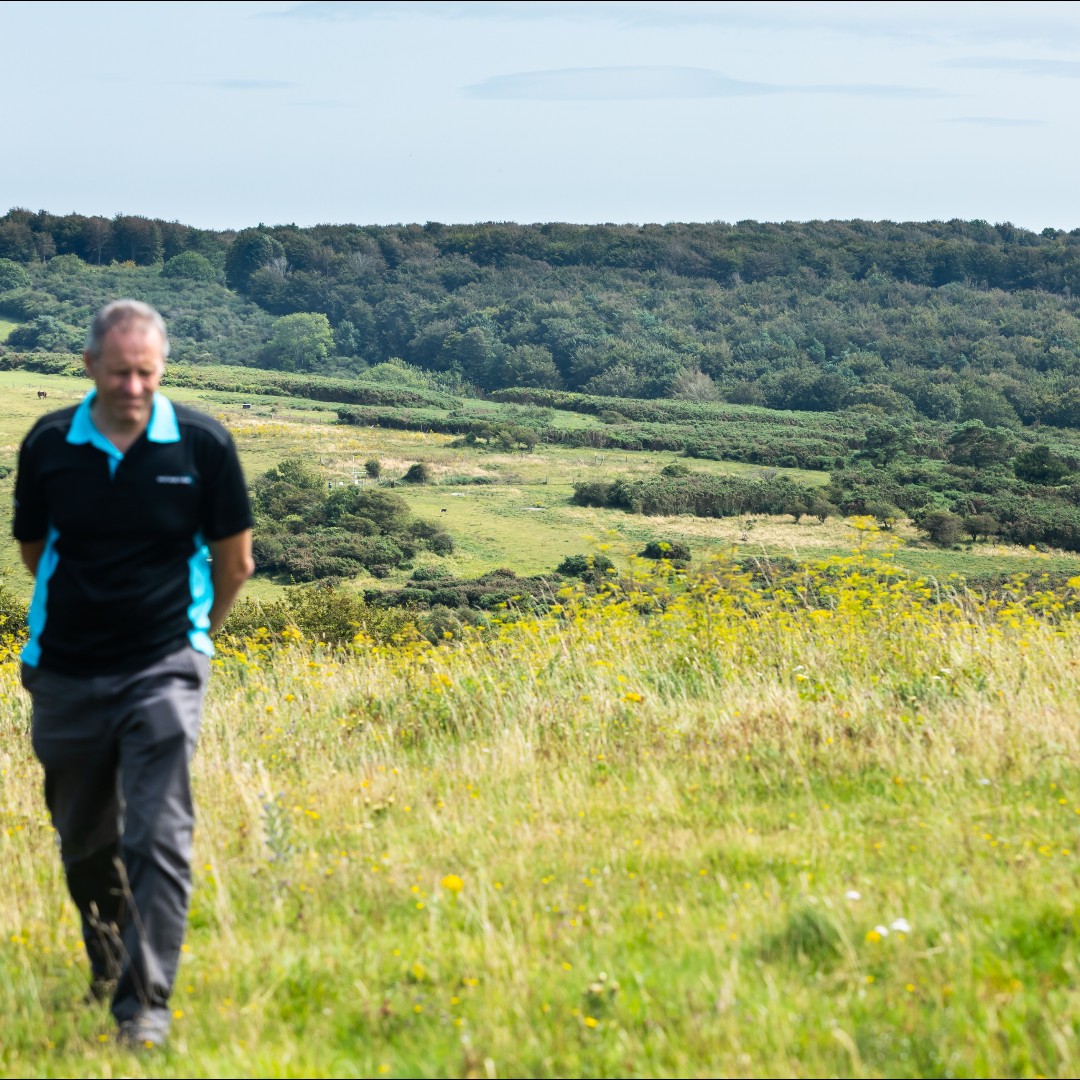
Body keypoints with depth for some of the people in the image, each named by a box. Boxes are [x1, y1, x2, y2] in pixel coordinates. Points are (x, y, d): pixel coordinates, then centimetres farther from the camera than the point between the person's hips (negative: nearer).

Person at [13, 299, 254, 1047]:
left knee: (159, 838, -12)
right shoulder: (48, 445, -4)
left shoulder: (202, 445, -8)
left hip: (163, 671, -2)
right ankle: (108, 958, 41)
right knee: (84, 842, 15)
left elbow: (234, 562, 5)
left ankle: (146, 1002, -11)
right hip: (65, 672, 3)